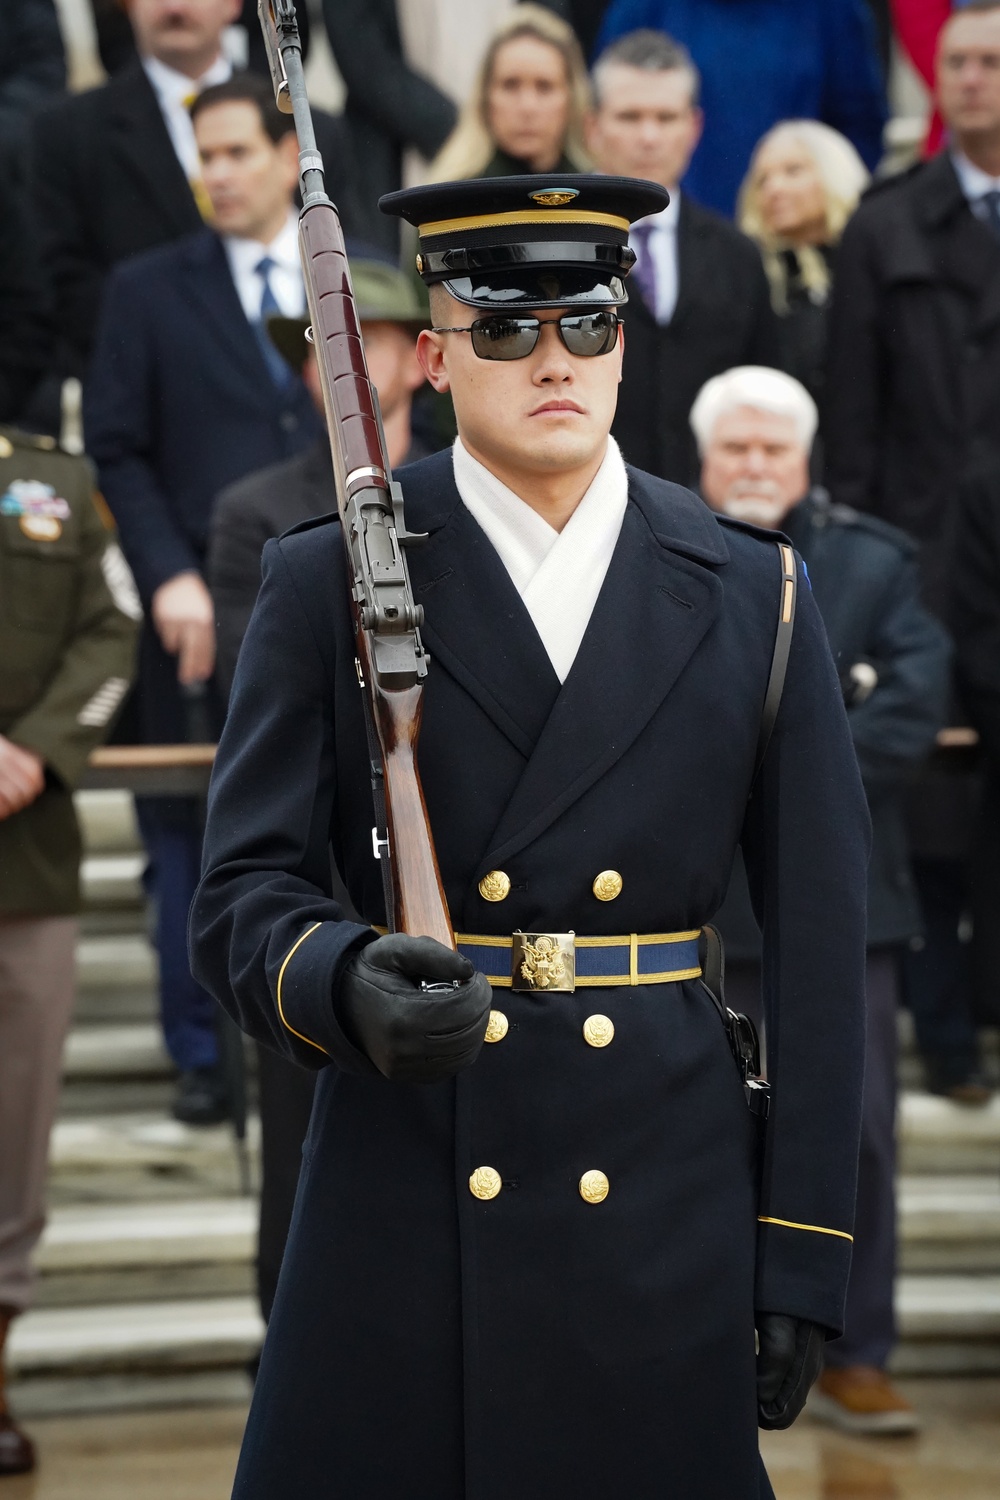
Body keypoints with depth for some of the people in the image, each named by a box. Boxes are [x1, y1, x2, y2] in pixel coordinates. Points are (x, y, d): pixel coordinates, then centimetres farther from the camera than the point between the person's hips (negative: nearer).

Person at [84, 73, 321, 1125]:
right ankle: (202, 1055, 12)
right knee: (194, 834, 1)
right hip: (208, 610, -1)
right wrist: (169, 577, -9)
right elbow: (118, 451, 2)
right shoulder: (149, 291, 6)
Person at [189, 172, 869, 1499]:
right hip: (402, 1201, -1)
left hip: (673, 1224, 1)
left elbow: (819, 942, 4)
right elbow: (245, 895, -2)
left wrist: (805, 1258, 0)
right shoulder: (329, 581, 1)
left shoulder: (750, 594, 5)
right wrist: (343, 989, -26)